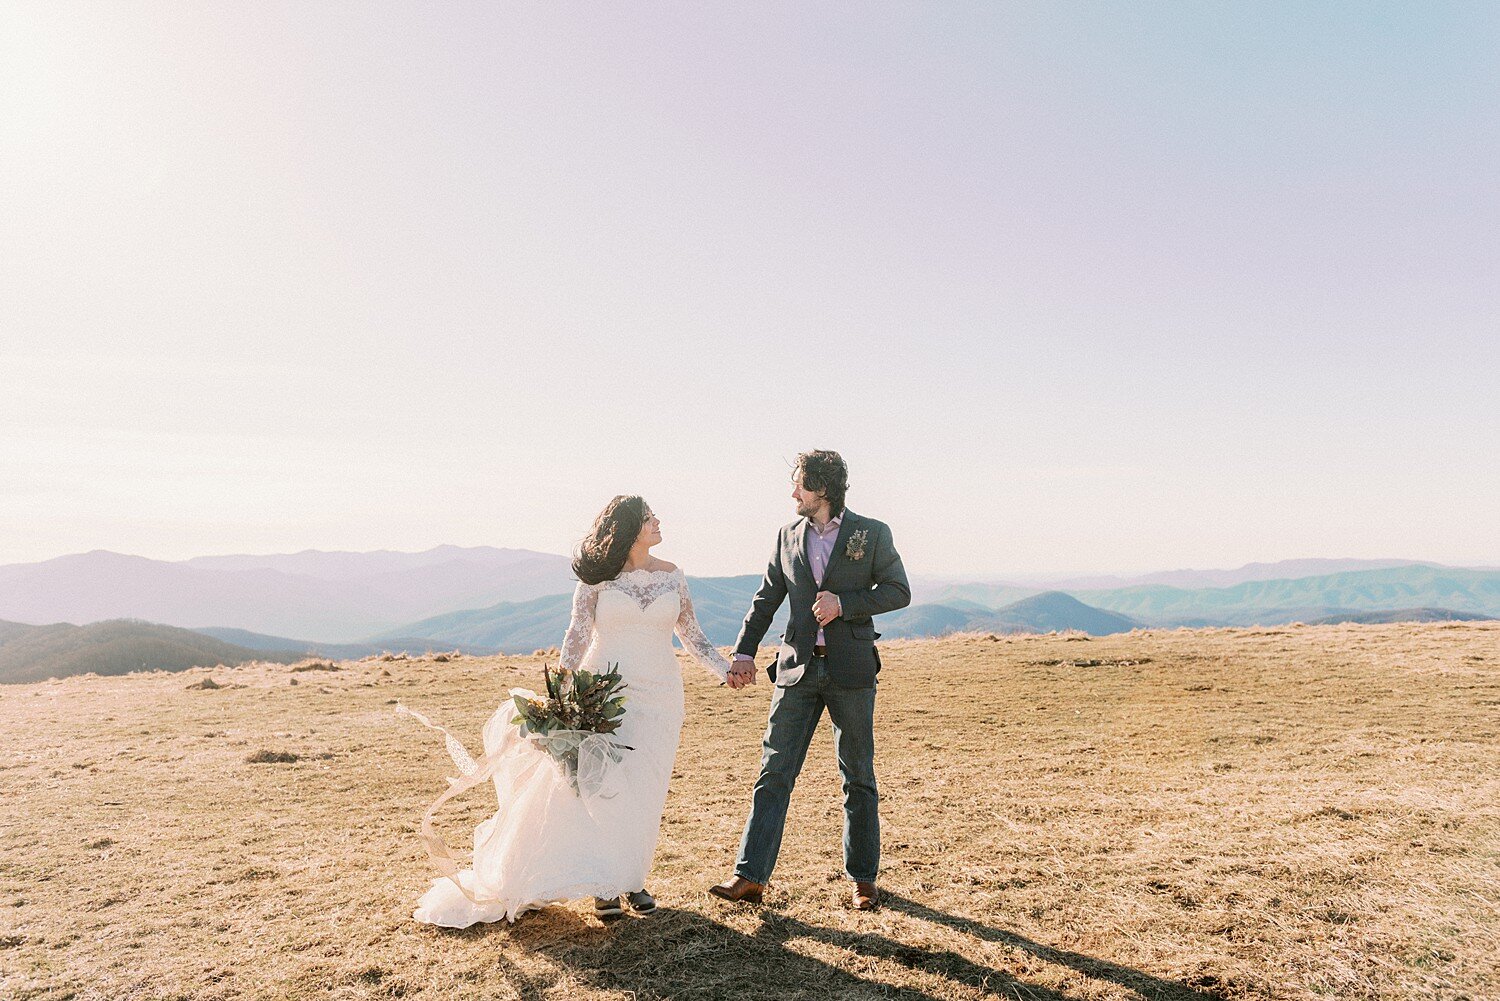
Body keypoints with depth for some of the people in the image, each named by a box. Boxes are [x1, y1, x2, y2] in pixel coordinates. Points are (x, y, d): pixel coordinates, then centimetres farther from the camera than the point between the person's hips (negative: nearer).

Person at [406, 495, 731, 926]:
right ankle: (603, 885, 4)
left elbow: (691, 634, 11)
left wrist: (726, 668, 0)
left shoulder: (671, 575, 7)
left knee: (644, 791, 2)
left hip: (658, 696, 3)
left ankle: (632, 880, 16)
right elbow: (577, 636, -5)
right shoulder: (598, 577, -2)